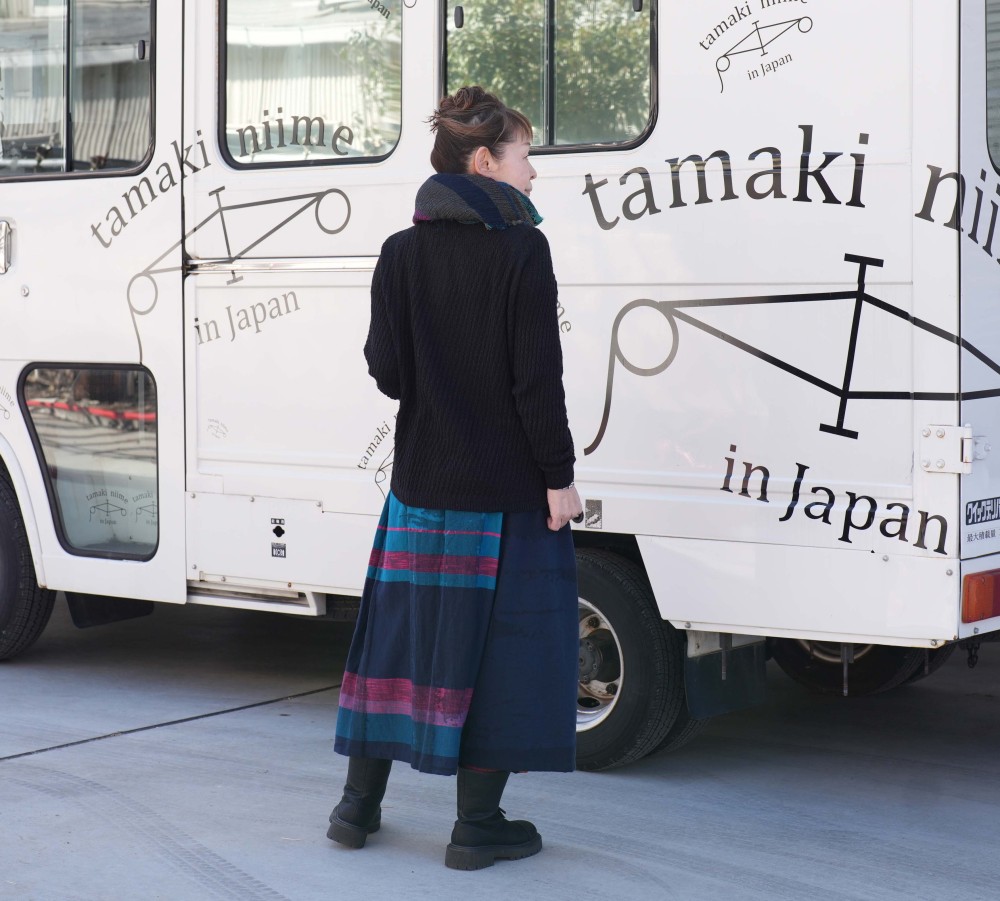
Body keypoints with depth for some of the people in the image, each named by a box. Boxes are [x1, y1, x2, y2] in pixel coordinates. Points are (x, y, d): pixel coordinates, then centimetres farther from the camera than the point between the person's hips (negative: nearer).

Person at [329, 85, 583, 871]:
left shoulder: (402, 253, 3)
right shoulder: (521, 250, -11)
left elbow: (387, 370, 1)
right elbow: (538, 378, -14)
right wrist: (560, 476, -9)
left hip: (421, 483, 5)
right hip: (506, 489, -5)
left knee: (402, 628, 15)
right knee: (499, 642, 3)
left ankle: (360, 804, 23)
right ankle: (477, 826, 9)